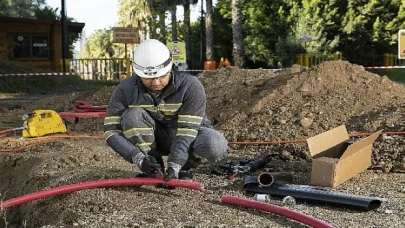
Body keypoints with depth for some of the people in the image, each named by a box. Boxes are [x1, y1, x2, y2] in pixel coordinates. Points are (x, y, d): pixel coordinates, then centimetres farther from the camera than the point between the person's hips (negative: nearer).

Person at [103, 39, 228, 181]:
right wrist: (139, 159, -35)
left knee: (215, 146, -34)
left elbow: (187, 130, -30)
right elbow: (111, 130, -22)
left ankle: (183, 167, -3)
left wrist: (174, 165, -42)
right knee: (132, 116, -29)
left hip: (189, 134, -1)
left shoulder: (191, 86, -26)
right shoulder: (126, 90, -19)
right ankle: (154, 169, -13)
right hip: (154, 139, 2)